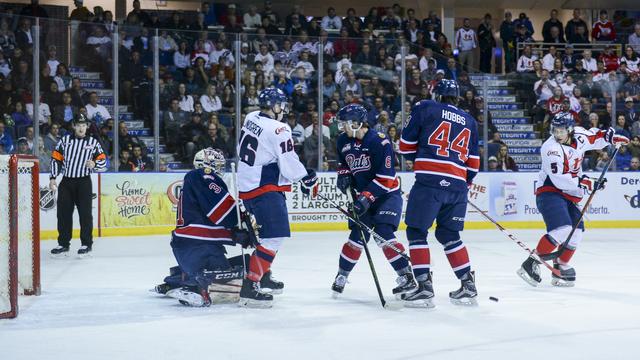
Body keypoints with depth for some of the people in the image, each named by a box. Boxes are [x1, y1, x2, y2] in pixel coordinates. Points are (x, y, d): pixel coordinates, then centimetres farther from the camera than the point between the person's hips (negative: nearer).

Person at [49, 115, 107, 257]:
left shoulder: (93, 143, 4)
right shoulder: (65, 140, 6)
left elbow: (103, 161, 5)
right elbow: (56, 159, 7)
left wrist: (94, 164, -17)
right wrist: (53, 178, 0)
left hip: (83, 182, -2)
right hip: (66, 182, 2)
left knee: (85, 213, -5)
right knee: (63, 213, 4)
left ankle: (87, 244, 4)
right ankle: (63, 244, 13)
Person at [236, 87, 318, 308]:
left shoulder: (251, 118, 7)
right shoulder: (278, 130, -18)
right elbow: (289, 164, -18)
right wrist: (308, 180, 0)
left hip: (246, 185, 10)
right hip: (264, 189, -10)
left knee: (266, 231, 25)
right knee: (274, 237, -12)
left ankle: (264, 274, 33)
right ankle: (250, 287, -17)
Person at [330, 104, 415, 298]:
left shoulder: (379, 141, -22)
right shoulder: (343, 141, 1)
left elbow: (385, 177, -24)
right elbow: (343, 163, 21)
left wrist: (366, 197, -27)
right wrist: (344, 175, -1)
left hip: (387, 194, -6)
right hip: (363, 195, 6)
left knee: (383, 233, -20)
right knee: (358, 236, 2)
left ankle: (406, 277, -16)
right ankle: (341, 276, 17)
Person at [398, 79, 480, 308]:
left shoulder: (425, 108, 6)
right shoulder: (469, 122, 19)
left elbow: (406, 146, 6)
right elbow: (473, 164, 18)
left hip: (429, 181, -5)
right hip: (458, 186, 5)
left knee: (416, 232, 2)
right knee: (449, 235, 18)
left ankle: (424, 286, -8)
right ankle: (468, 286, 16)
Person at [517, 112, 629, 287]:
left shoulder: (578, 136, 1)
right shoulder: (551, 148, -21)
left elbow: (593, 137, 25)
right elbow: (560, 180, -27)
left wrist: (611, 136, 10)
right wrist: (587, 183, -25)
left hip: (569, 195, 8)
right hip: (549, 192, -8)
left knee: (576, 233, 8)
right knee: (562, 229, -25)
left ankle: (561, 266, 24)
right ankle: (531, 264, -23)